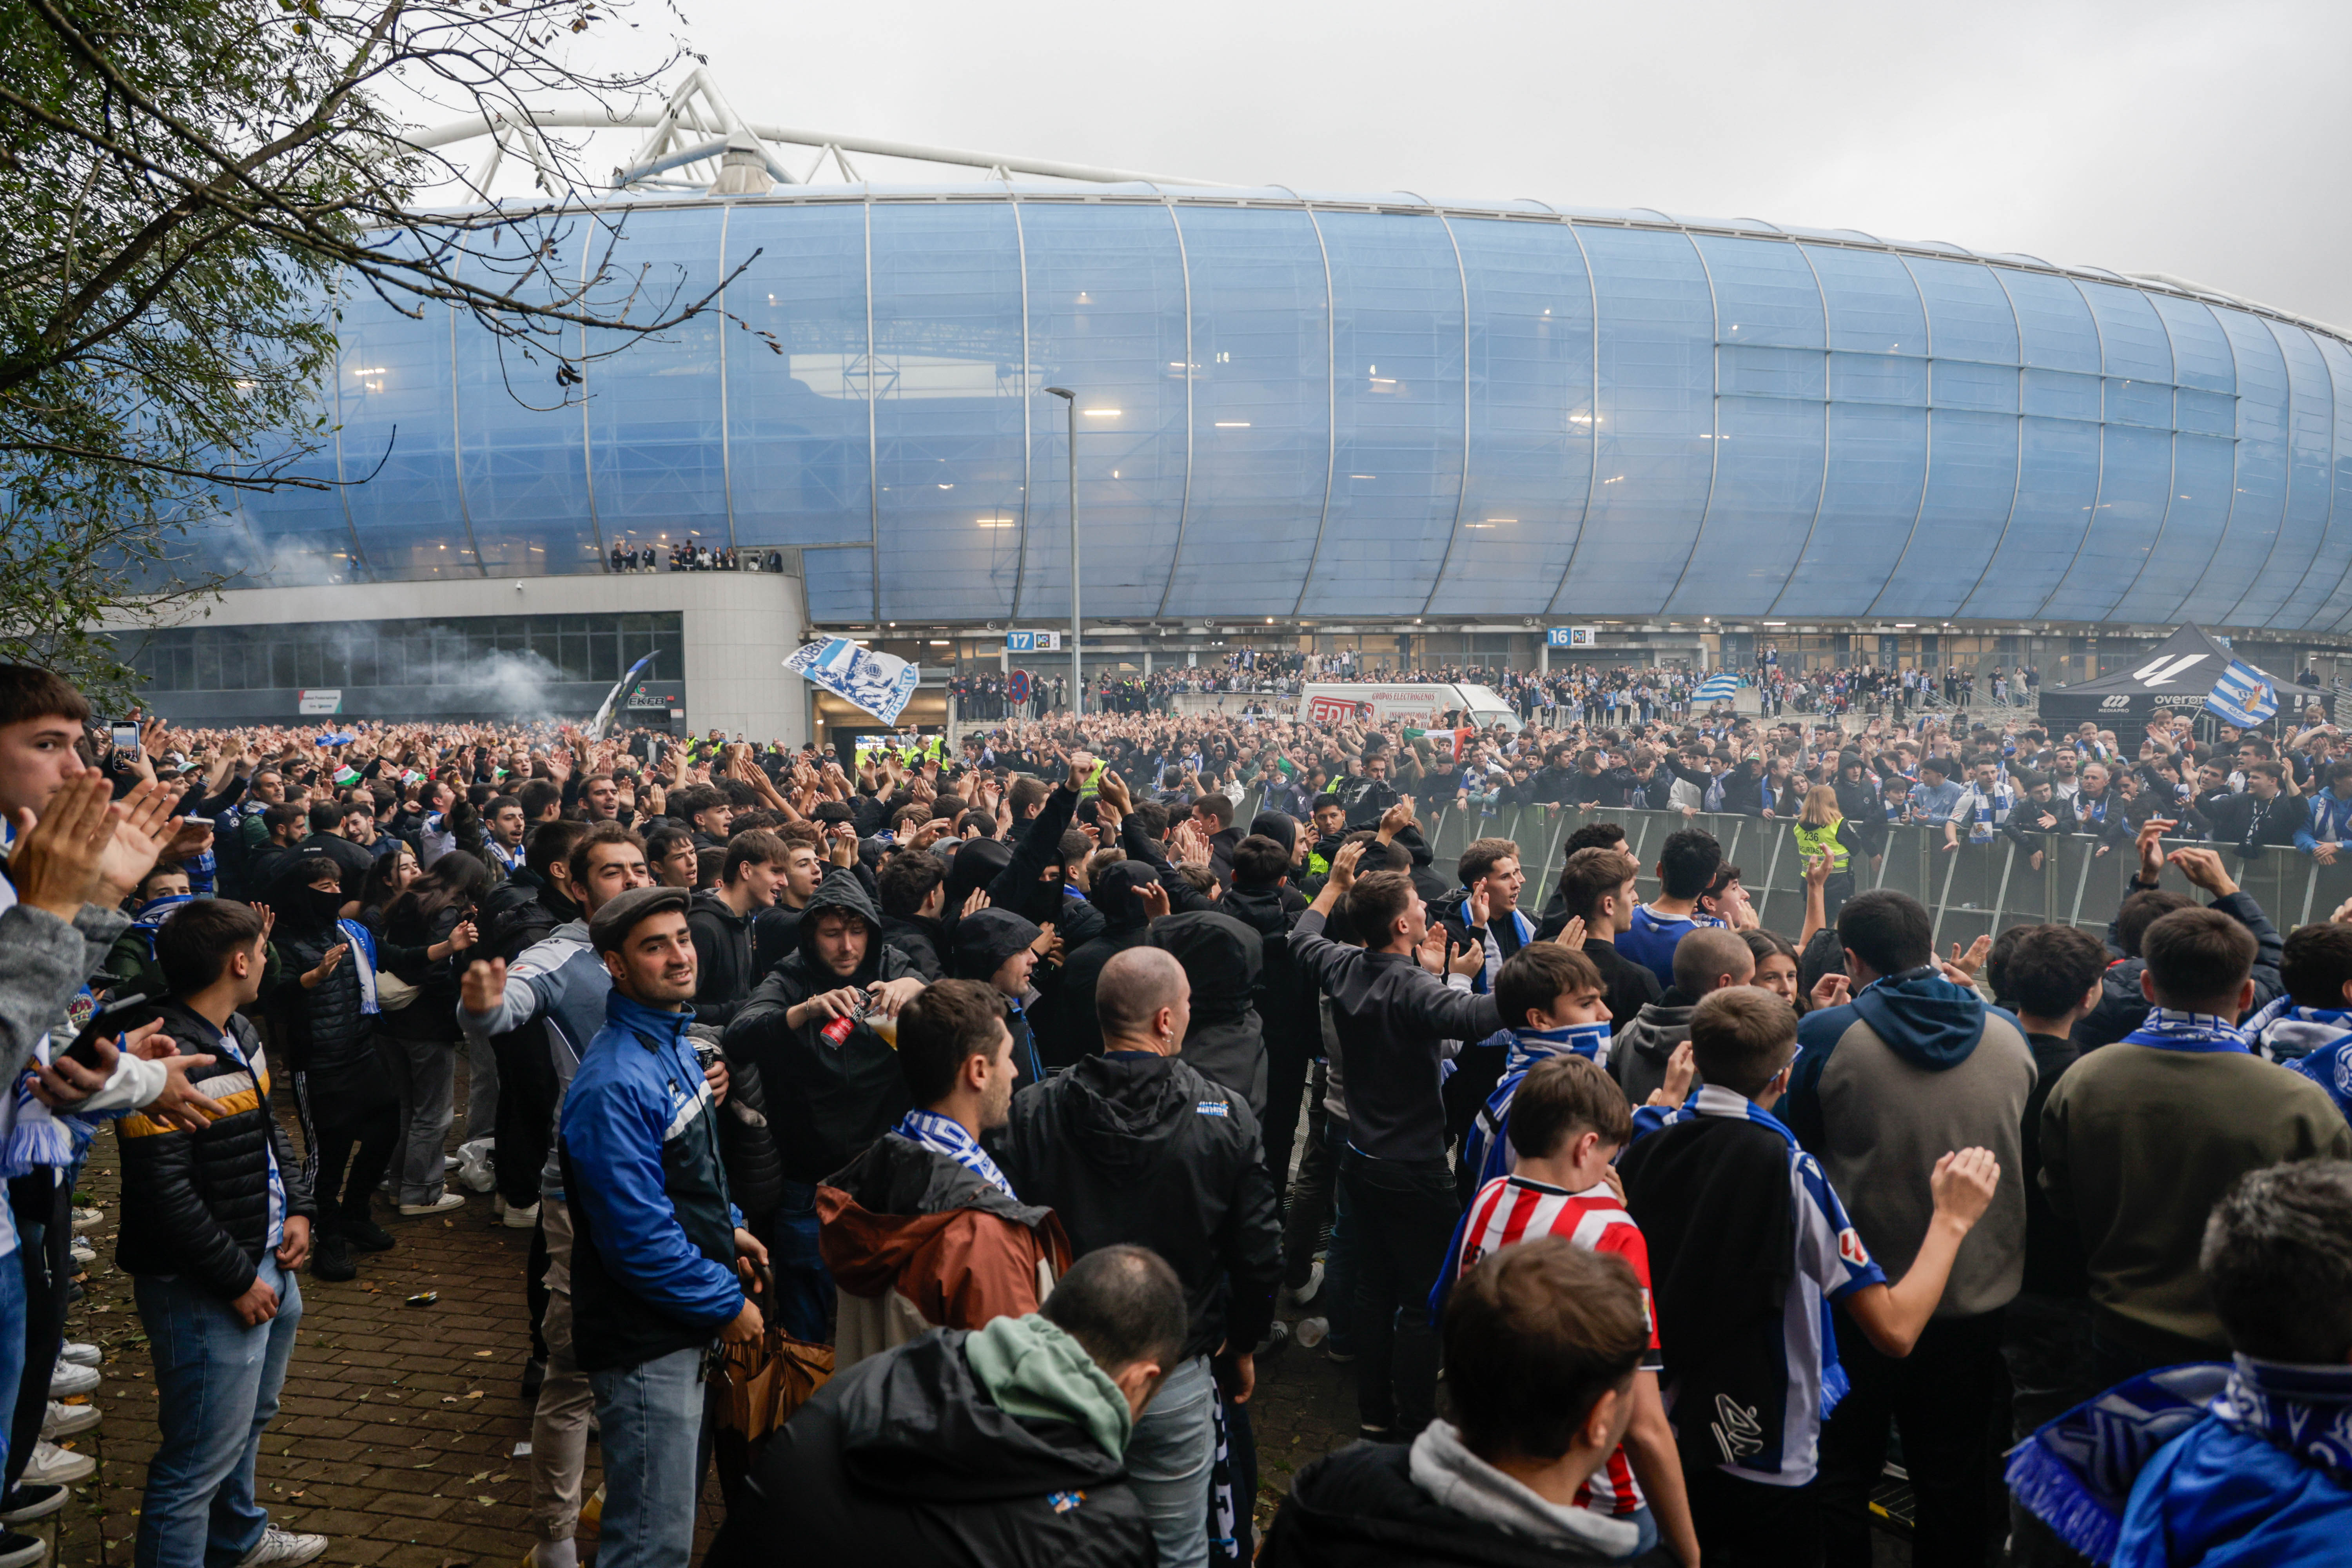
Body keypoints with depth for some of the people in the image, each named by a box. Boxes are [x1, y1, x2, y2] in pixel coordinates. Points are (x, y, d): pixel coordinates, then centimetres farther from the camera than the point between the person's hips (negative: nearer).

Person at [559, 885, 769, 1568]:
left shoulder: (670, 1041, 6)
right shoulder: (615, 1085, -26)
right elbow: (640, 1237, -26)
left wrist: (727, 1228, 13)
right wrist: (726, 1305, -17)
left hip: (684, 1329, 10)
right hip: (645, 1342, -10)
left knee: (678, 1502, 25)